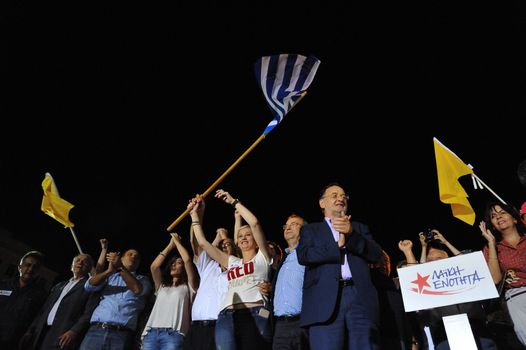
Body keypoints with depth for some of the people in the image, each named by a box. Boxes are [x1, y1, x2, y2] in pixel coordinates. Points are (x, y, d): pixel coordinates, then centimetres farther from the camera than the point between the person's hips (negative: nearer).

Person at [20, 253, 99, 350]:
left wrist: (74, 331, -22)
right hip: (41, 334, 6)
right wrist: (30, 331, 8)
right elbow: (44, 310, 19)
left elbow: (90, 313, -10)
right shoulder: (59, 286, 24)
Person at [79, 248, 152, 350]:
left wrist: (120, 268, -12)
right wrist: (109, 270, -13)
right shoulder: (109, 276, 20)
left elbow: (138, 290, -7)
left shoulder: (142, 279, 15)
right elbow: (89, 286, 3)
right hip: (96, 330, 2)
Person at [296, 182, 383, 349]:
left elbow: (376, 254, 8)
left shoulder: (359, 228, 24)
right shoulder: (311, 229, 17)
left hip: (360, 296, 2)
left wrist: (351, 233, -7)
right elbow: (303, 256, -1)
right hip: (325, 300, -2)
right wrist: (338, 246, -2)